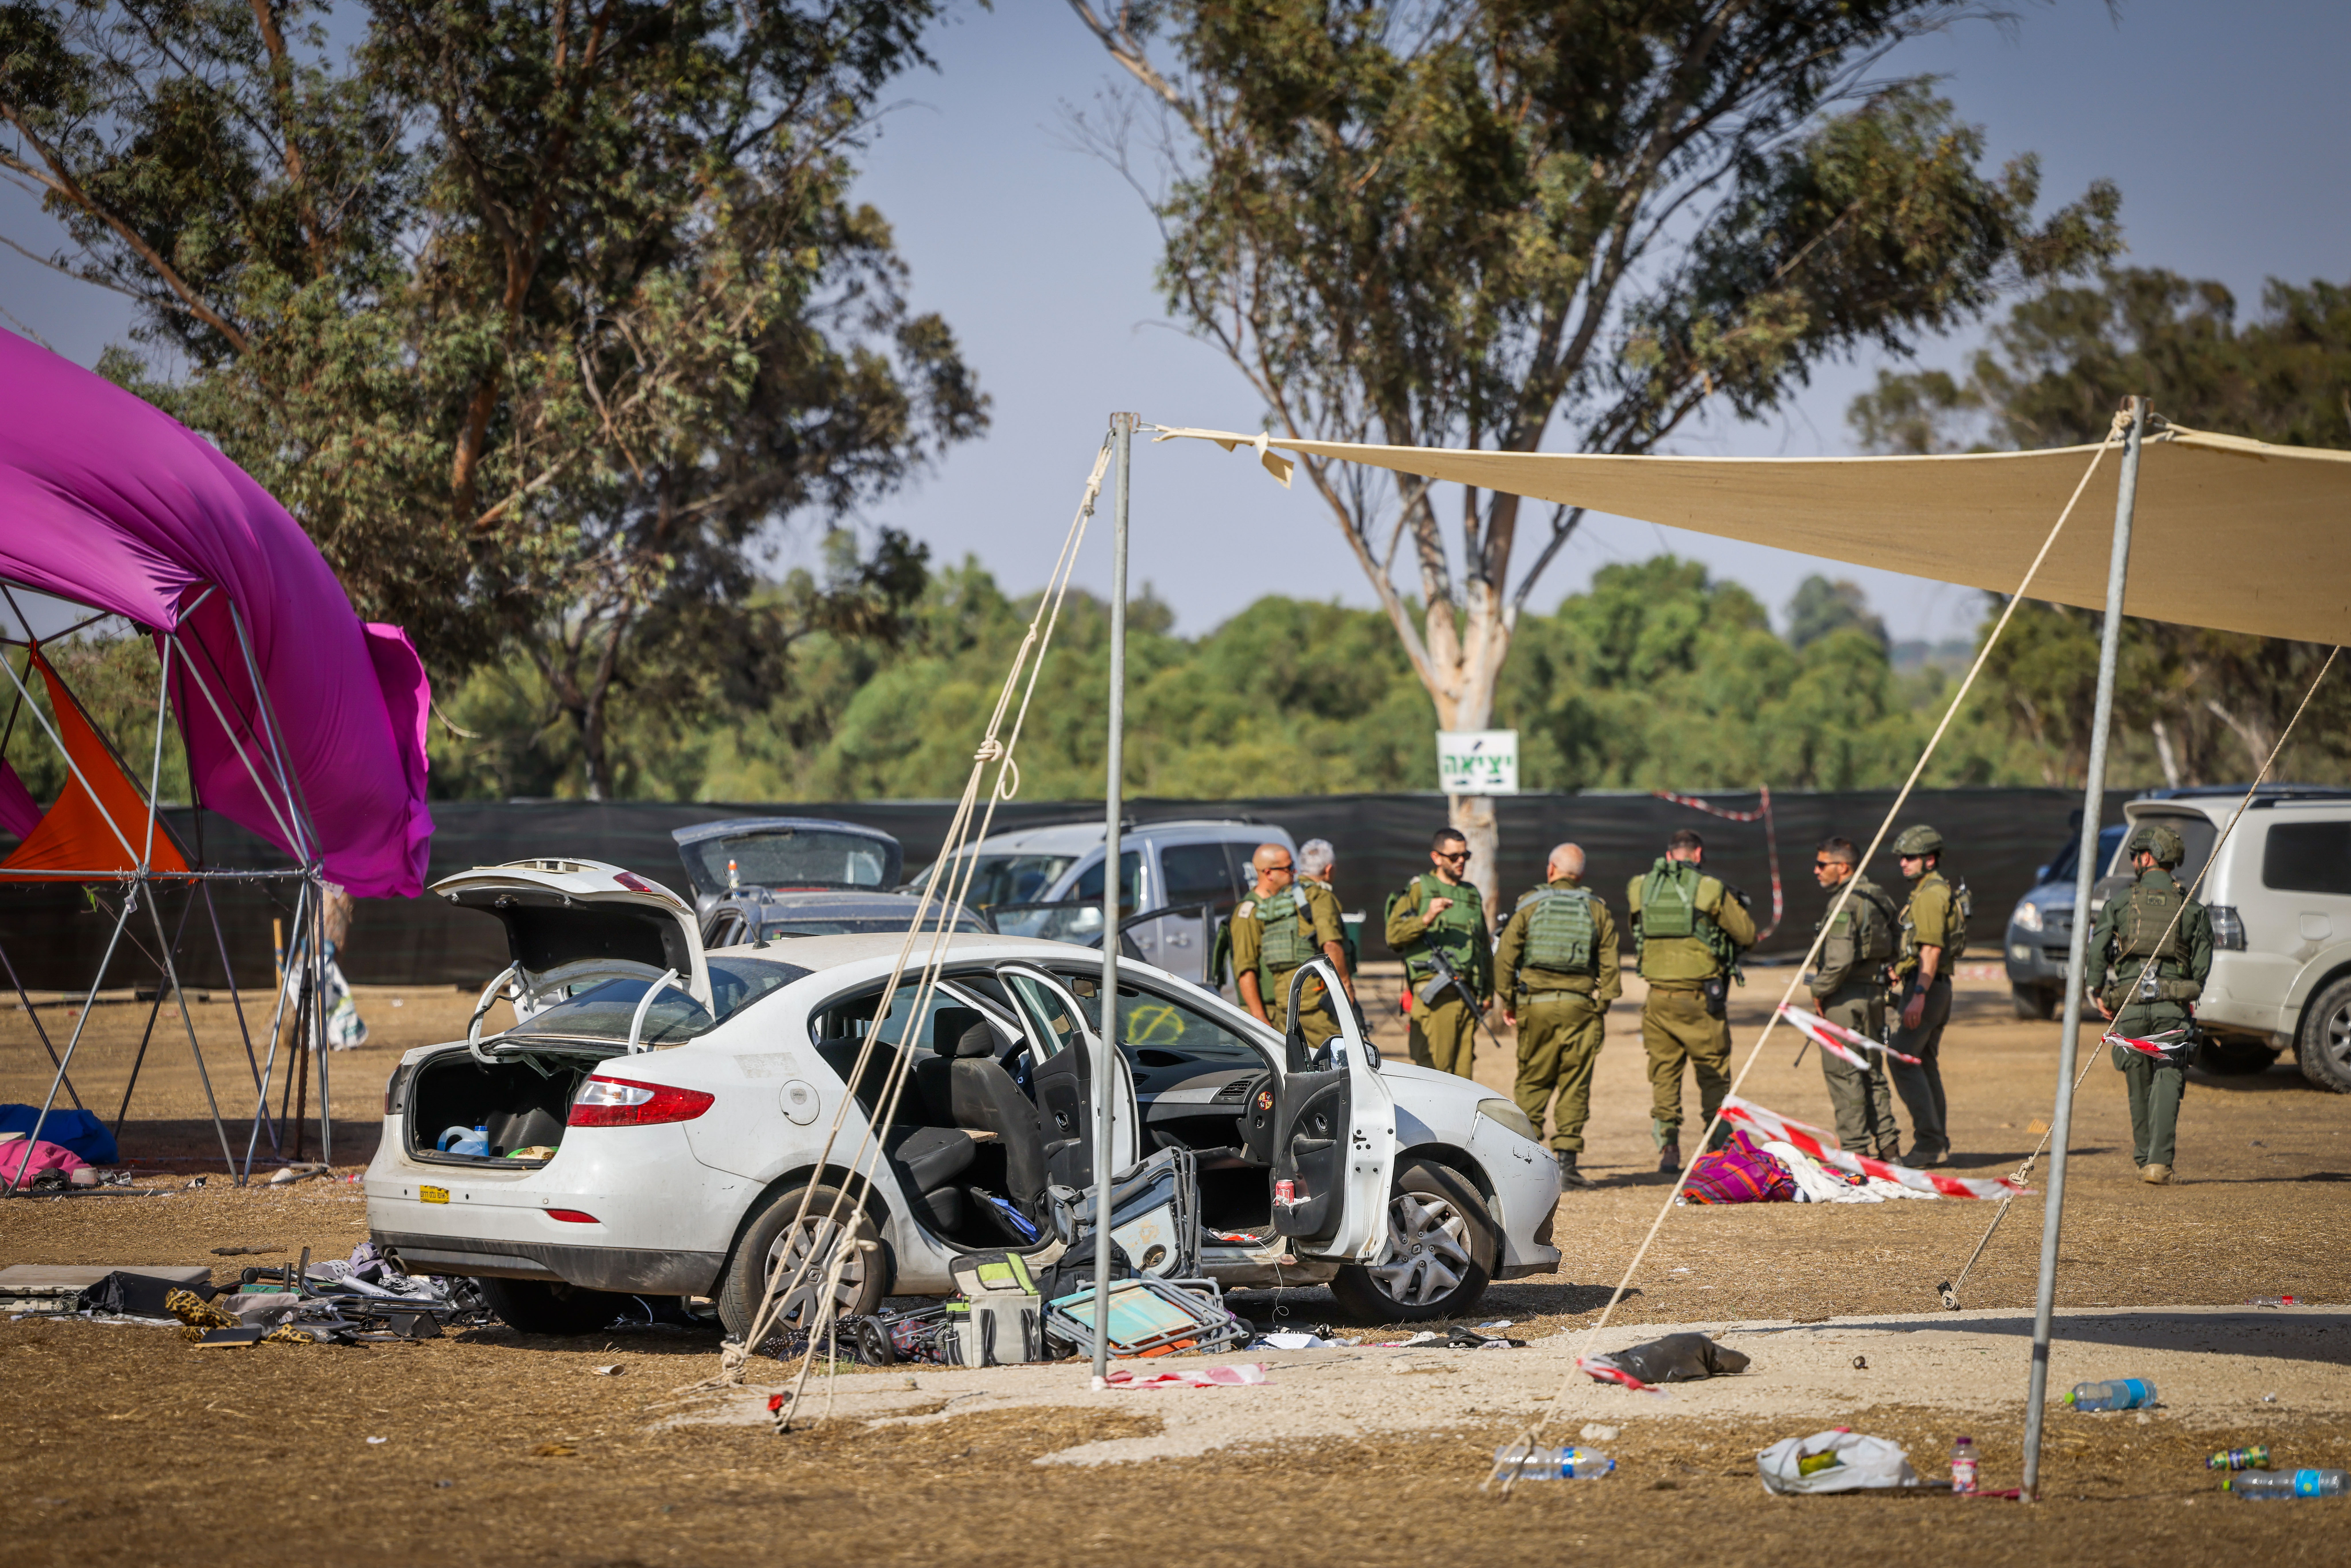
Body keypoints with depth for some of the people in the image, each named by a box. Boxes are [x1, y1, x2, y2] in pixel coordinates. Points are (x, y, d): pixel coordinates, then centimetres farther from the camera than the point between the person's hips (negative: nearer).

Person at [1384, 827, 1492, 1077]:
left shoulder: (1472, 895, 23)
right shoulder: (1419, 889, 5)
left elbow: (1485, 948, 29)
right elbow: (1394, 935, -7)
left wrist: (1488, 992, 19)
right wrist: (1427, 918, -22)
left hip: (1467, 997, 6)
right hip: (1434, 996, -6)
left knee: (1461, 1073, 3)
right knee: (1434, 1068, -11)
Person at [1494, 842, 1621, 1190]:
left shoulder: (1530, 906, 3)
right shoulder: (1597, 910, 6)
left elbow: (1505, 955, 0)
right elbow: (1609, 963, 3)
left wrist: (1507, 1001, 8)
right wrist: (1604, 1005, 10)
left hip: (1536, 1004, 0)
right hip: (1579, 1005, 0)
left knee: (1532, 1081, 9)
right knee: (1575, 1084, 3)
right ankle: (1565, 1160, -2)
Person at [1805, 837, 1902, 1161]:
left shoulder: (1844, 903, -16)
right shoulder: (1878, 898, 12)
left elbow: (1840, 959, -24)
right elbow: (1891, 948, 17)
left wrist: (1819, 991, -10)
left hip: (1845, 998, -9)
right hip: (1875, 993, 9)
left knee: (1843, 1075, -3)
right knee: (1872, 1073, 14)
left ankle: (1855, 1151, -3)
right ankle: (1889, 1148, 14)